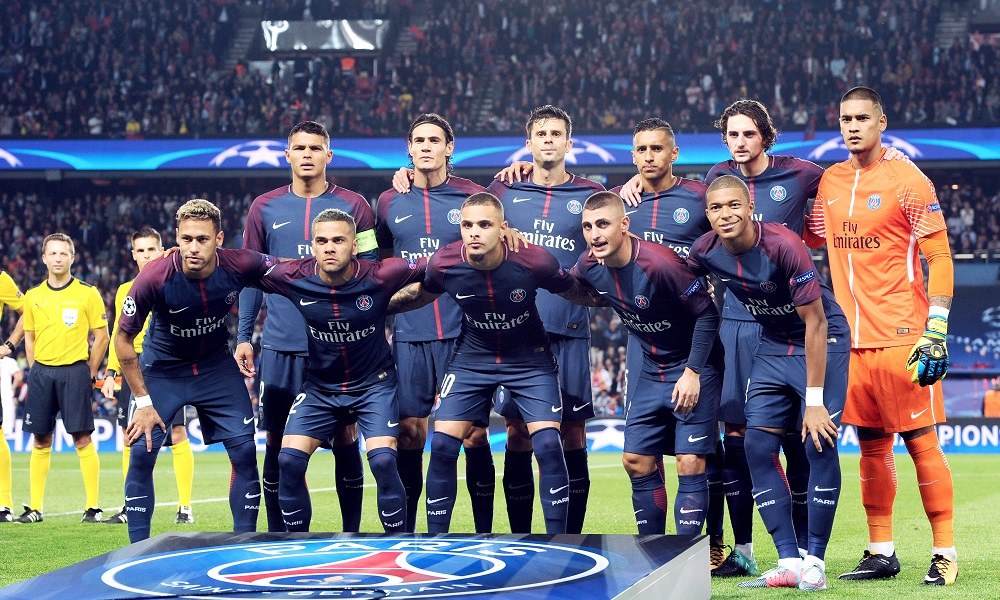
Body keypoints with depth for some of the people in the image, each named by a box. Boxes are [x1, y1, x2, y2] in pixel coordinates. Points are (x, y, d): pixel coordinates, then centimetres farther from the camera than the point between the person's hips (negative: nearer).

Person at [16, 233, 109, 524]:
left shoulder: (87, 293, -2)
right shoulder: (33, 296, 9)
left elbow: (101, 336, 1)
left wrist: (89, 372, -1)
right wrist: (36, 371, 10)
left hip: (74, 371, -4)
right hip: (41, 372, 4)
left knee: (82, 438, -7)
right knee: (40, 440, 6)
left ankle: (93, 507, -4)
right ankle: (35, 508, 10)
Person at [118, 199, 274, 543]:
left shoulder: (239, 266, -25)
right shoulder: (154, 278, -29)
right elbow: (124, 340, -15)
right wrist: (143, 401, -14)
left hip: (216, 366, 2)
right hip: (162, 368, -2)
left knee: (244, 451, -4)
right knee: (141, 453, -11)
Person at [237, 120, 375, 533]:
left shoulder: (353, 207, 1)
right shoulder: (265, 208, 7)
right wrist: (243, 336, 4)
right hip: (280, 347, 2)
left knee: (345, 438, 3)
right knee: (277, 444, 5)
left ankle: (351, 537, 12)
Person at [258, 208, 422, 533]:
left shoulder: (378, 277, -22)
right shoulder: (293, 278, -17)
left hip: (374, 384, -2)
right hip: (319, 387, 2)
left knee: (383, 461, -19)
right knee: (289, 459, -10)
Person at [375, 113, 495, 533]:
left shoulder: (473, 198, 2)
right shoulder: (389, 203, 9)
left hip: (464, 336, -2)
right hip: (409, 337, 2)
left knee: (475, 436, -3)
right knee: (409, 436, 2)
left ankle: (484, 534, 5)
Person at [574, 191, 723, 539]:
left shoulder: (659, 263, -28)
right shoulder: (589, 266, -9)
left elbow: (707, 313, -21)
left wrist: (692, 372, -21)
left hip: (693, 366, -7)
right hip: (650, 369, 7)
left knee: (690, 463, -11)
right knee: (637, 461, 6)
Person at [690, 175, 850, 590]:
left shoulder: (783, 245, -28)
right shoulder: (706, 251, -12)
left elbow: (815, 323, -23)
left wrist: (814, 399, -24)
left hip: (822, 341, -6)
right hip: (773, 345, 6)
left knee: (819, 443, -15)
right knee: (759, 446, -4)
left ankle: (815, 562, -6)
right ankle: (789, 561, -1)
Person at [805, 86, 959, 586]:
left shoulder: (907, 180, -6)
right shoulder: (830, 183, 11)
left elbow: (940, 259, -7)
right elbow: (805, 240, 26)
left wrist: (936, 331, -13)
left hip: (901, 336, -6)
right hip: (853, 338, 6)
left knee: (920, 441, -5)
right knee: (871, 445, 9)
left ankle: (944, 553, 0)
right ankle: (881, 552, 15)